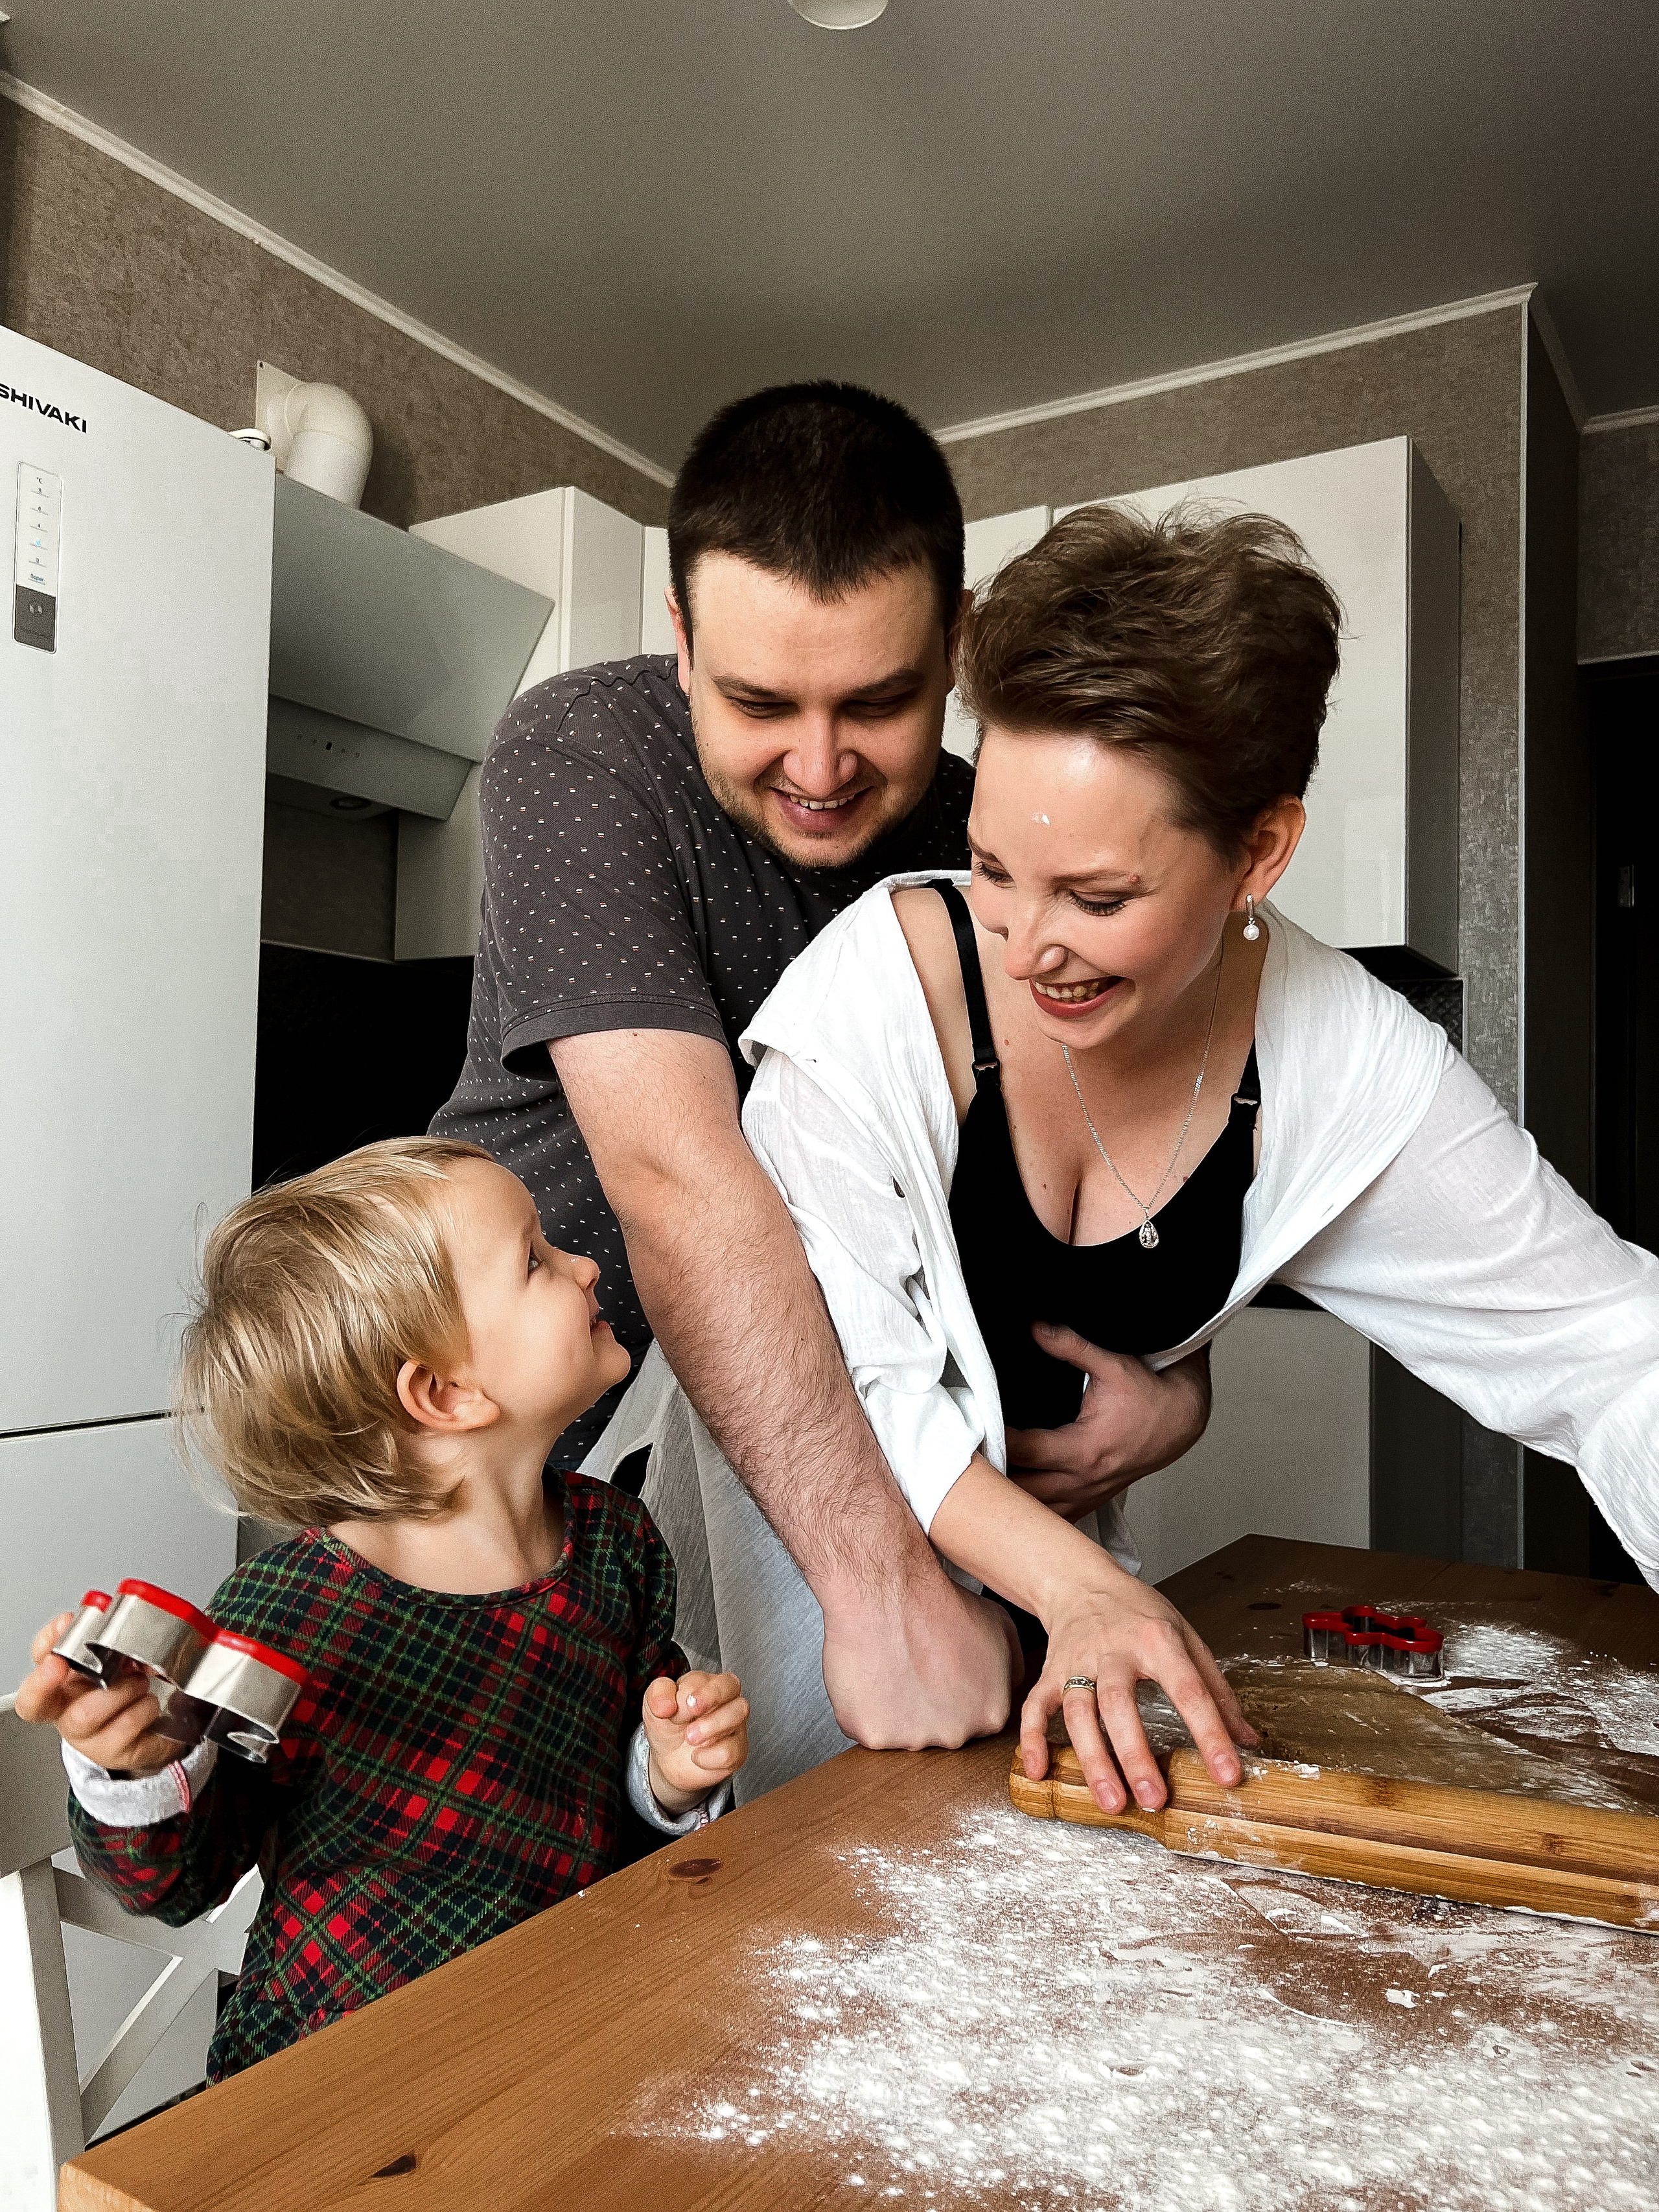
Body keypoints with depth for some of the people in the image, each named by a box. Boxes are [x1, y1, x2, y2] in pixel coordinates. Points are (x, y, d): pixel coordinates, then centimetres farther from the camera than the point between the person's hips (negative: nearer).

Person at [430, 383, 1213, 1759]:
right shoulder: (584, 757, -18)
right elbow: (677, 1175, -31)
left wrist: (1173, 1388, -20)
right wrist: (886, 1585, -35)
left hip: (815, 1465, 3)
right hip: (536, 1441, -3)